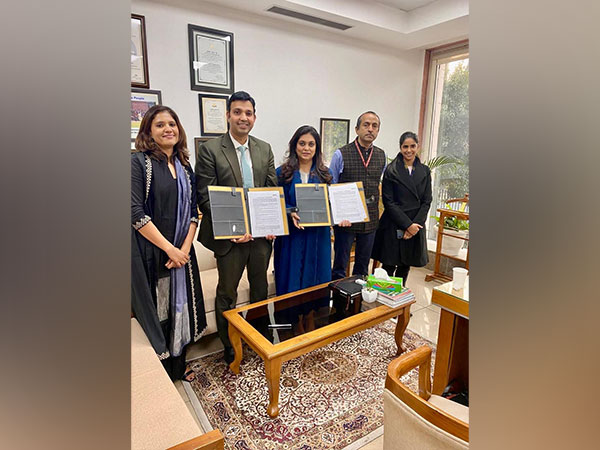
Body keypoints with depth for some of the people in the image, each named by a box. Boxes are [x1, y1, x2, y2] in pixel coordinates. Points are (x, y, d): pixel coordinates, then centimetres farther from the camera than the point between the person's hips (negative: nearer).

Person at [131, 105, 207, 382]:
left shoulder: (183, 165, 9)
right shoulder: (139, 162, -7)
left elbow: (193, 210, 7)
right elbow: (136, 213, -15)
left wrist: (185, 247, -6)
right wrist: (169, 249, -16)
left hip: (181, 252, 5)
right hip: (150, 253, -5)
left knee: (179, 307, 15)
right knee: (155, 310, 6)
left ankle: (178, 367, 35)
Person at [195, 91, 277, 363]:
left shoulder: (264, 149, 7)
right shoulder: (210, 149, -7)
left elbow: (273, 190, 8)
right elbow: (205, 197, -11)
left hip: (262, 232, 4)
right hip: (230, 235, -4)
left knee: (260, 288, 19)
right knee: (226, 293, 12)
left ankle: (263, 337, 41)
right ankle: (229, 347, 33)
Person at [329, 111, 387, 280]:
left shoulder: (381, 156, 6)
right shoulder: (341, 154, -7)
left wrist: (376, 212, 7)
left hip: (370, 220, 4)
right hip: (345, 220, -4)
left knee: (363, 267, 17)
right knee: (339, 267, 7)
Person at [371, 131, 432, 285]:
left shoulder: (425, 171, 8)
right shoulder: (391, 170, -4)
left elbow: (426, 202, 6)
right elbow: (388, 202, -8)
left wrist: (415, 224, -8)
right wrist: (408, 224, -13)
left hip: (416, 226, 4)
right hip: (394, 226, -3)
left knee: (405, 267, 13)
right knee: (388, 267, 2)